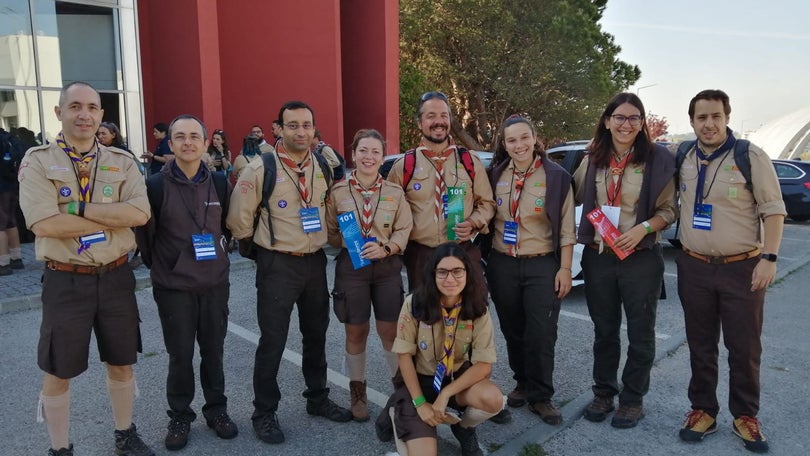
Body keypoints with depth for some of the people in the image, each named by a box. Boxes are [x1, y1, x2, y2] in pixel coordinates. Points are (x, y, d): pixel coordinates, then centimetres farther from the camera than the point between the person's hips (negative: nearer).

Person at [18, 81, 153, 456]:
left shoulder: (121, 162, 3)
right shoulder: (37, 161, -5)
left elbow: (140, 213, -13)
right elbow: (45, 224, -20)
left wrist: (80, 208, -19)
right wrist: (111, 220, -14)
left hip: (116, 277, 3)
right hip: (65, 281, -2)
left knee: (121, 363, 16)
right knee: (58, 372, 10)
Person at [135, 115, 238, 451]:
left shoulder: (219, 183, 1)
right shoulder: (156, 185, -8)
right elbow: (145, 232, -1)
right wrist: (158, 265, 4)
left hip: (215, 283, 3)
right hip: (173, 286, -2)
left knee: (213, 351, 12)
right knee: (180, 356, 8)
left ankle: (216, 409, 30)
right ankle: (180, 416, 26)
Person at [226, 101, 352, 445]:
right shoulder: (260, 169, -13)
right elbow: (238, 219, -8)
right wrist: (262, 245, 3)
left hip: (315, 261, 5)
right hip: (277, 265, -5)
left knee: (316, 334, 17)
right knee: (272, 340, 1)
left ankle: (318, 399, 34)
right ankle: (264, 413, 18)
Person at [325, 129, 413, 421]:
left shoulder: (395, 192, 0)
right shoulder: (338, 192, -1)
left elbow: (404, 231, 0)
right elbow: (330, 232, 4)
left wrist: (385, 249, -17)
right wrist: (346, 242, -15)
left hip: (387, 267, 0)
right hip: (351, 267, 0)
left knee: (390, 331, 3)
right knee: (356, 332, 10)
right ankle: (357, 392, 26)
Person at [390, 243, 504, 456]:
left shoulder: (477, 310, -14)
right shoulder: (414, 304, -18)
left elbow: (484, 365, -14)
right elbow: (405, 355, -12)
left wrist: (445, 394, -21)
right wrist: (420, 403, -17)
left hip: (458, 378, 3)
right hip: (419, 379, -2)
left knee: (494, 399, -29)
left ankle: (464, 428, 5)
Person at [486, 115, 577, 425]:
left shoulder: (556, 177, -4)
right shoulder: (495, 175, 4)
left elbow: (566, 228, -4)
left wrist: (565, 268, -7)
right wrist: (485, 260, 6)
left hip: (542, 265, -3)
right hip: (502, 264, 3)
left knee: (541, 333, -2)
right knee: (512, 330, 13)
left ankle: (540, 397, 14)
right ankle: (522, 383, 31)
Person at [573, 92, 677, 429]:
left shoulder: (658, 159, -6)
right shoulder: (593, 159, 4)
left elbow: (669, 209, -4)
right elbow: (574, 196, 15)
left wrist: (642, 229, -19)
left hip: (642, 258, -3)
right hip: (598, 257, 3)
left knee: (640, 334, 9)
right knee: (604, 331, 15)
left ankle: (633, 399, 25)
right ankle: (604, 392, 31)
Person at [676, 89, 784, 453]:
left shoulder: (751, 157, -7)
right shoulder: (682, 158, 3)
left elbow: (773, 210, -6)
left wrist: (769, 258, -12)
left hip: (742, 268, -3)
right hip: (693, 267, 3)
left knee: (744, 347, 7)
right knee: (700, 345, 12)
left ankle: (745, 416, 23)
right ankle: (703, 410, 25)